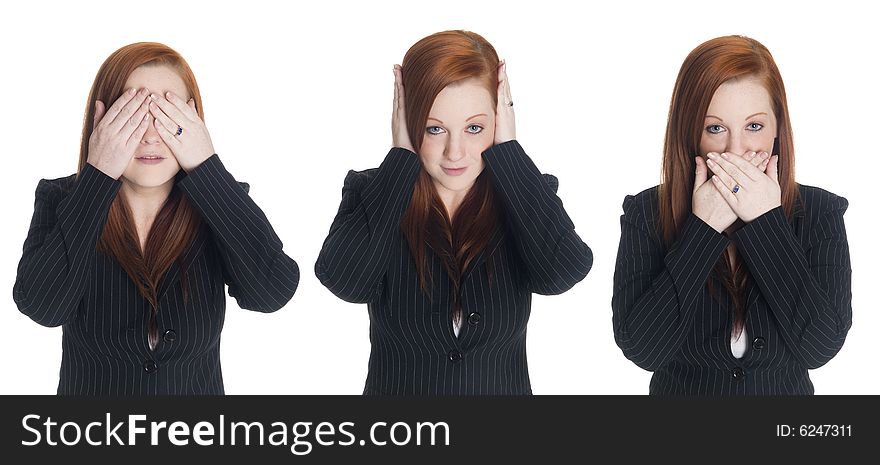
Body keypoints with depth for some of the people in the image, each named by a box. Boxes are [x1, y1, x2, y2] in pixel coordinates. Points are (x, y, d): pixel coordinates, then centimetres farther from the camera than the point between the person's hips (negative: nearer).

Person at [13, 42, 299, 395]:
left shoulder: (219, 205, -12)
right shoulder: (59, 201, -14)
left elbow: (272, 292, -28)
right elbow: (42, 306, -29)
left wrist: (206, 167, -28)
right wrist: (98, 176, -30)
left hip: (197, 389, 1)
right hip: (90, 391, -1)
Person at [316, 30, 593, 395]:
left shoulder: (527, 200, -10)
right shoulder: (370, 194, -12)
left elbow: (562, 273, -30)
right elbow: (345, 281, -31)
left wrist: (506, 149, -23)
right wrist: (402, 157, -24)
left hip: (504, 386, 1)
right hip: (395, 386, -1)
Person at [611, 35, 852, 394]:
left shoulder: (820, 213, -10)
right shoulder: (646, 214, -12)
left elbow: (821, 347, -20)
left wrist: (767, 222, -23)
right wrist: (703, 229, -25)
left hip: (786, 389, 1)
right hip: (679, 389, 0)